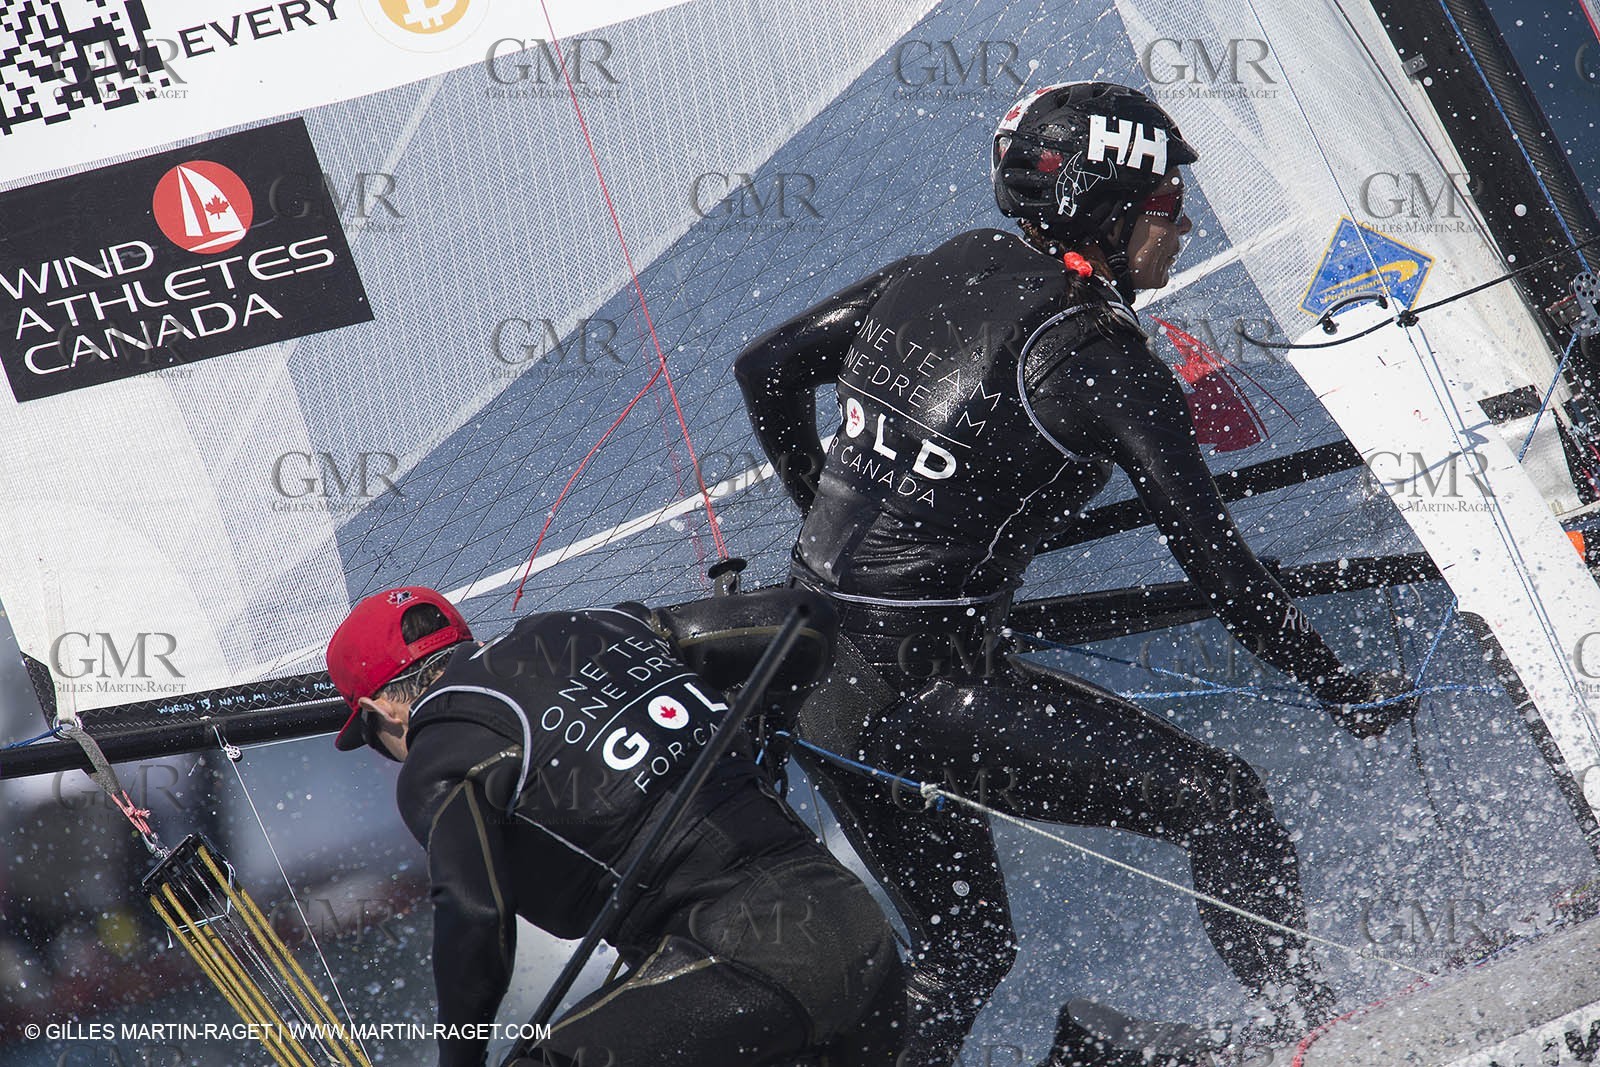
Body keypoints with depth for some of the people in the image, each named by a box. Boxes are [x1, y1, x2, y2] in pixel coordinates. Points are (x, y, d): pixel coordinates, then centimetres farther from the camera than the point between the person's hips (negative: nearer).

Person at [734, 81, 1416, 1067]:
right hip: (930, 695, -8)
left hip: (813, 681, 8)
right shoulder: (1100, 355, -12)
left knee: (966, 948, 24)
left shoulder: (946, 269, 8)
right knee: (1222, 801, 1)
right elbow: (1212, 555, -11)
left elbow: (766, 369, 18)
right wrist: (1337, 685, 1)